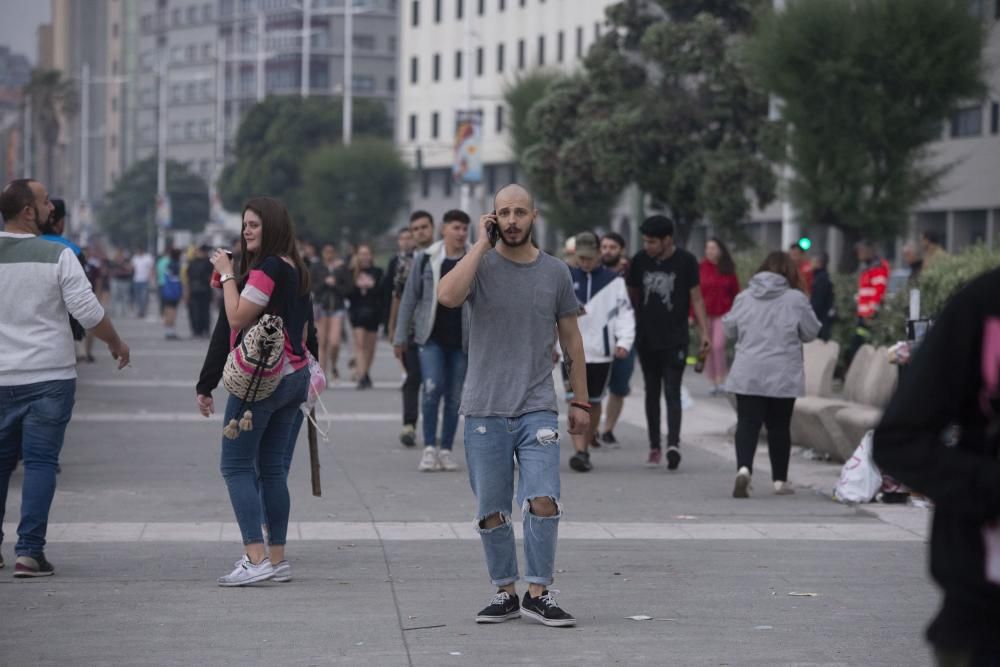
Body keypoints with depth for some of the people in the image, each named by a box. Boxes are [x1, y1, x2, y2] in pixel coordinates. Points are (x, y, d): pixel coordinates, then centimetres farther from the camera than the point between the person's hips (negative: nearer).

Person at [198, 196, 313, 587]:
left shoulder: (267, 268, -14)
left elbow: (237, 319, -17)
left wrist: (227, 275, -7)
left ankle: (256, 558, -16)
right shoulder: (296, 269, 14)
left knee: (237, 466, -6)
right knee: (273, 468, 11)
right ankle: (277, 559, 11)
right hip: (294, 376, 9)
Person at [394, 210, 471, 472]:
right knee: (432, 390, -14)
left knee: (454, 398, 6)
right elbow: (410, 298, 5)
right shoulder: (426, 260, 0)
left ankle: (446, 450, 16)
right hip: (431, 338, -2)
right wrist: (400, 337, 3)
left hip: (461, 341, 2)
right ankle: (429, 449, -6)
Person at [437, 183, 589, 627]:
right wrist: (481, 243, -16)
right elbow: (448, 296, -23)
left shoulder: (555, 273, 6)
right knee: (491, 513, 5)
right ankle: (504, 593, 19)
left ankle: (538, 594, -2)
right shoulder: (480, 265, -1)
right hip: (484, 409, 0)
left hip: (537, 409, 0)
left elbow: (571, 339, 14)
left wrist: (580, 401, 11)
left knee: (543, 501, -12)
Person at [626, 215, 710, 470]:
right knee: (652, 393, 11)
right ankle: (654, 446, 17)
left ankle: (673, 443, -21)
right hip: (646, 340, 4)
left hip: (675, 341, -4)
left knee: (672, 393, -11)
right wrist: (630, 328, 11)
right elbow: (632, 295, 14)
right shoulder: (640, 261, 3)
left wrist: (704, 332, -8)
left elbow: (696, 298, -2)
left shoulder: (686, 261, -5)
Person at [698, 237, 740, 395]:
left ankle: (721, 380, -1)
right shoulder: (701, 268, -2)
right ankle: (713, 382, 14)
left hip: (723, 313, -1)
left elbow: (735, 293, 4)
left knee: (718, 345, -13)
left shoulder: (728, 270, 0)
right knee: (708, 348, 4)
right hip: (705, 314, 1)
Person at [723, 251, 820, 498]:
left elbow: (730, 331, 9)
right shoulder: (796, 299, -5)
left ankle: (744, 468, -23)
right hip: (783, 375, -1)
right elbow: (810, 332, 2)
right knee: (779, 426, 10)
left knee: (748, 423, 0)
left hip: (748, 374, 1)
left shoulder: (744, 297, 3)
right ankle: (780, 480, 17)